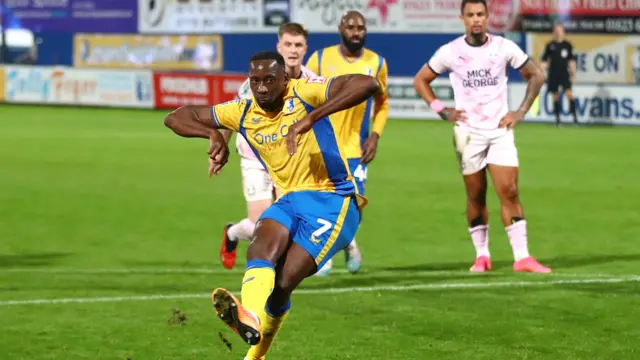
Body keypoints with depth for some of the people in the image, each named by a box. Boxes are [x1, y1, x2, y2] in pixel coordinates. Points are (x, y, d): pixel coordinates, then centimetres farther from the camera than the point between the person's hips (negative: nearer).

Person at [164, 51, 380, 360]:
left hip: (333, 199, -4)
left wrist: (311, 117, -33)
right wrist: (213, 134, -14)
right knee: (264, 244, -30)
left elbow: (368, 84, -26)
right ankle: (250, 318, -50)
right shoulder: (243, 113, 4)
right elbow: (176, 118, 8)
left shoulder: (304, 93, -10)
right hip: (290, 199, 4)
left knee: (284, 281, -19)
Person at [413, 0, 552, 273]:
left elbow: (536, 76, 10)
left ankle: (522, 257, -7)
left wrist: (520, 112, 2)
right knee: (476, 196, 3)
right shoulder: (450, 52, -3)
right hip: (468, 131, 0)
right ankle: (481, 255, 16)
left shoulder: (504, 48, -2)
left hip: (500, 130, 0)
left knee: (509, 191, -8)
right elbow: (420, 80, 10)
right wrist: (442, 111, 0)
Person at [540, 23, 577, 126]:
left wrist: (573, 74, 9)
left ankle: (574, 115, -12)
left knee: (569, 93, -15)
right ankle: (557, 118, 12)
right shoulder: (550, 45, 4)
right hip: (553, 74, 1)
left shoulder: (567, 45, 5)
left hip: (564, 74, -1)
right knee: (556, 96, 4)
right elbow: (544, 61, 8)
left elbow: (571, 61, 11)